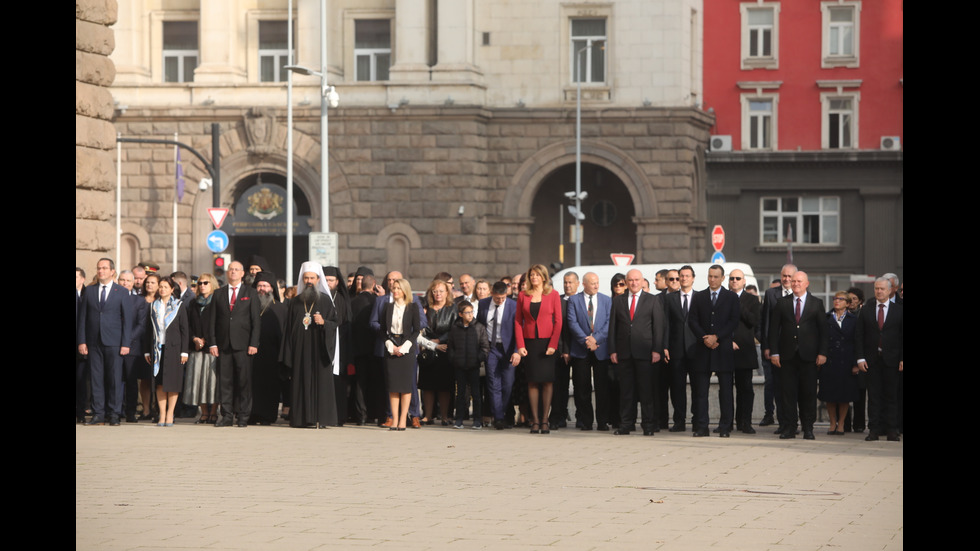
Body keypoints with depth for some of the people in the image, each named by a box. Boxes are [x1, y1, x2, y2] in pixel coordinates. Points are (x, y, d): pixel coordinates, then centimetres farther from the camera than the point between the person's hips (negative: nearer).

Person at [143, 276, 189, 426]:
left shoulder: (179, 306, 3)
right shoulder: (153, 306, 11)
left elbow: (185, 330, 1)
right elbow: (148, 330, 12)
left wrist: (184, 351, -6)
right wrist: (146, 350, 6)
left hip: (173, 348, -2)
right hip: (157, 349, 2)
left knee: (172, 382, -3)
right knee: (160, 383, 1)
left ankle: (170, 414, 3)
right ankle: (162, 415, 3)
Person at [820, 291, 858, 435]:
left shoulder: (853, 320, 5)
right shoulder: (825, 319, 7)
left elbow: (857, 342, 3)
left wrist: (856, 363, -4)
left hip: (846, 362, -1)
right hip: (829, 362, 1)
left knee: (844, 394, 1)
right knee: (829, 393, 3)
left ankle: (841, 424, 11)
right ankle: (833, 423, 14)